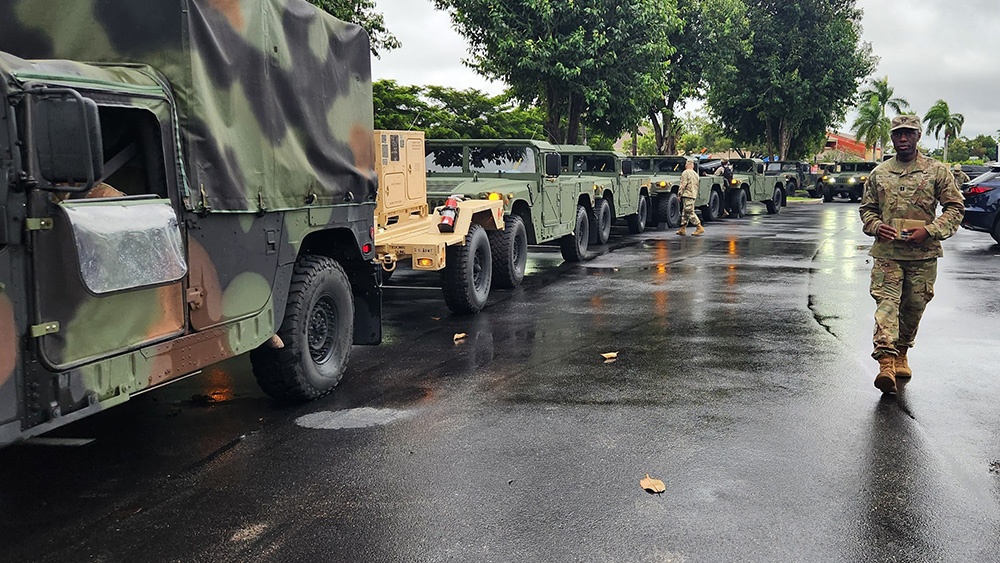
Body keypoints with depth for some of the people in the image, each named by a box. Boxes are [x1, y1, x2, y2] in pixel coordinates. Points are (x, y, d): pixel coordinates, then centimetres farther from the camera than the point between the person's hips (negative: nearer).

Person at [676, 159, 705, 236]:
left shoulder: (685, 173, -8)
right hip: (693, 195, 9)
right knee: (685, 212, 13)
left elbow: (683, 184, -14)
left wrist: (679, 194, -9)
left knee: (690, 212, -9)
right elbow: (697, 186, 21)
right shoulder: (695, 174, 17)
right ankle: (683, 229, 13)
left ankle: (699, 228, -13)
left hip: (687, 195, -9)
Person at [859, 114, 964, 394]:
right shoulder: (879, 173, 10)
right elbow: (867, 208, 18)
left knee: (914, 306, 9)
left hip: (923, 254, 0)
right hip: (887, 251, 0)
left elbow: (955, 206, 3)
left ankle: (901, 353, 30)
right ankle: (886, 361, -21)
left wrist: (929, 230, -11)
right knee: (886, 303, -13)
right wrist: (876, 226, -4)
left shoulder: (937, 171, 4)